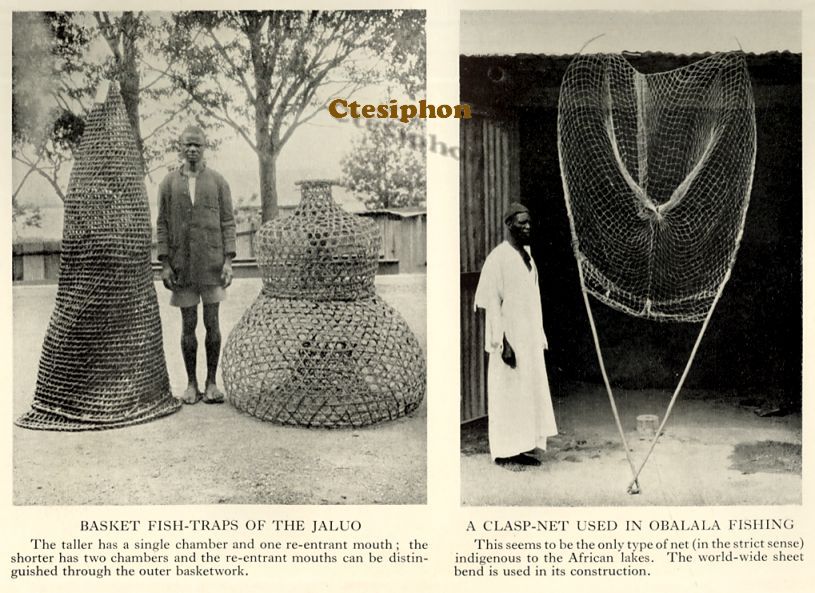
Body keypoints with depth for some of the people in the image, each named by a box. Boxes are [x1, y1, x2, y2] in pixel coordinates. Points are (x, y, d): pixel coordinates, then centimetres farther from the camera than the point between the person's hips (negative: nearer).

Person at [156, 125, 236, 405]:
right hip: (182, 264, 1)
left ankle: (212, 383, 12)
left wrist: (228, 261, -8)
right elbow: (162, 225, 5)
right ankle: (191, 384, 15)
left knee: (212, 323, 1)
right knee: (188, 325, 6)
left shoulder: (218, 181, 4)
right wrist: (165, 264, -3)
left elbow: (228, 223, 2)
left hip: (211, 264, -1)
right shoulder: (169, 183, 6)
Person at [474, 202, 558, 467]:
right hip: (510, 340, -8)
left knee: (530, 392, 12)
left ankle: (521, 447, 22)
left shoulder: (527, 256, 12)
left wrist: (540, 337, 15)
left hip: (530, 340, 9)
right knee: (507, 395, -1)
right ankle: (504, 452, 10)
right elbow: (491, 304, -16)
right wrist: (502, 343, -20)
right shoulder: (497, 259, -13)